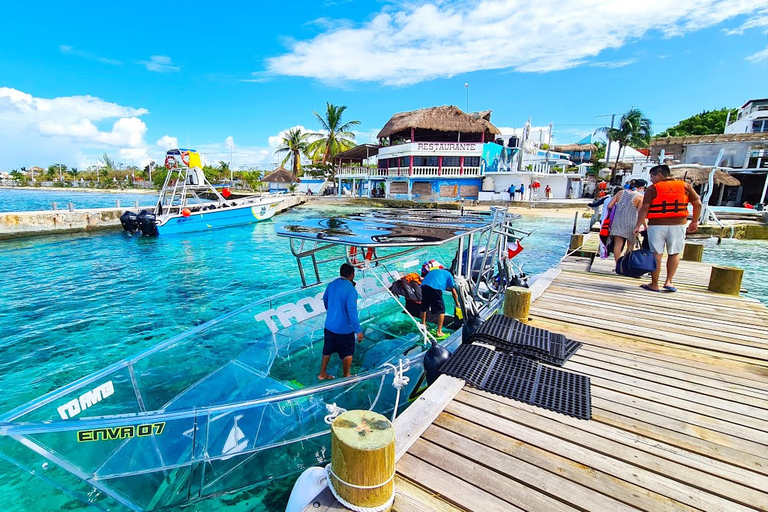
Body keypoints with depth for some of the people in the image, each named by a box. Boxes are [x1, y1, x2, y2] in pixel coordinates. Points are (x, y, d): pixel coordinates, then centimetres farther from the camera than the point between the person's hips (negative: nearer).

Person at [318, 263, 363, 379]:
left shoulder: (331, 285, -2)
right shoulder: (351, 290, -23)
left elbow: (325, 300, 15)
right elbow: (352, 312, -27)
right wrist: (358, 331, -21)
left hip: (329, 325, 6)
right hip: (344, 328, -6)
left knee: (327, 350, 23)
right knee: (347, 353, 15)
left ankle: (322, 373, 38)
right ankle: (346, 377, 29)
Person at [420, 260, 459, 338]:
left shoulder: (432, 271, 39)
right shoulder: (448, 274, 27)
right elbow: (454, 292, 28)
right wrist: (457, 303, 40)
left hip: (423, 286, 5)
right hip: (435, 288, -5)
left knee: (424, 307, 24)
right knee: (441, 310, 8)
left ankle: (423, 325, 40)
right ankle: (439, 332, 7)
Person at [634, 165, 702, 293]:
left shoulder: (652, 189, -3)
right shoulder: (685, 186, 9)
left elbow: (644, 208, -10)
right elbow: (697, 204, 8)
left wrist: (638, 225, -8)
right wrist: (695, 222, 17)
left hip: (657, 226, -3)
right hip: (678, 225, 3)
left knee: (656, 255, 2)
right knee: (674, 254, 15)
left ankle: (654, 284, 8)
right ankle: (669, 281, 11)